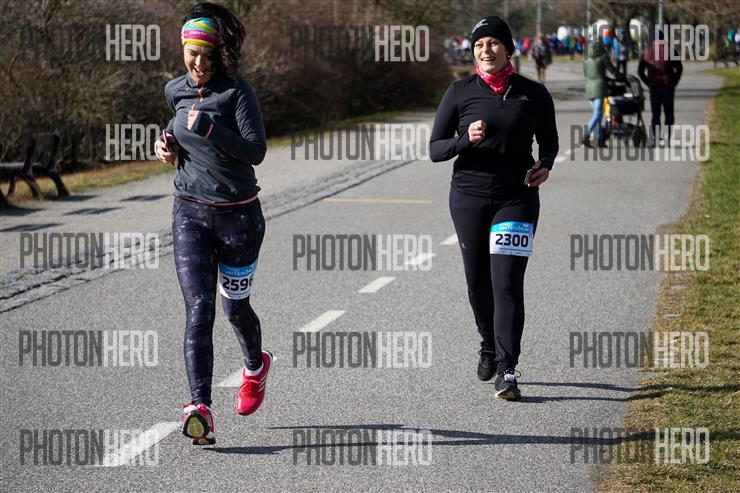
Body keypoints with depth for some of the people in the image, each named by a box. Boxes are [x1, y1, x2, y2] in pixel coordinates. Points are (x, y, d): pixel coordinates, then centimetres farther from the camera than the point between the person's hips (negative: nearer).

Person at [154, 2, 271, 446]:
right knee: (198, 308, -13)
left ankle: (256, 365, 48)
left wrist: (209, 128, -25)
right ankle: (201, 408, -24)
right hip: (190, 213, 3)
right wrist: (169, 147, 6)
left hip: (239, 215, -3)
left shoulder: (238, 91, -10)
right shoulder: (176, 92, 7)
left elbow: (256, 151, -18)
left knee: (235, 307, 13)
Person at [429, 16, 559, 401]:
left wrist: (544, 166, -5)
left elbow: (549, 140, 17)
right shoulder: (460, 93, 1)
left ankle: (506, 371, -13)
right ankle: (489, 346, 37)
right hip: (469, 196, 1)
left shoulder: (532, 94, 2)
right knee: (478, 282, 10)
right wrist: (466, 139, -18)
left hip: (517, 198, -1)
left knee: (507, 283, -11)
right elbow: (435, 149, 1)